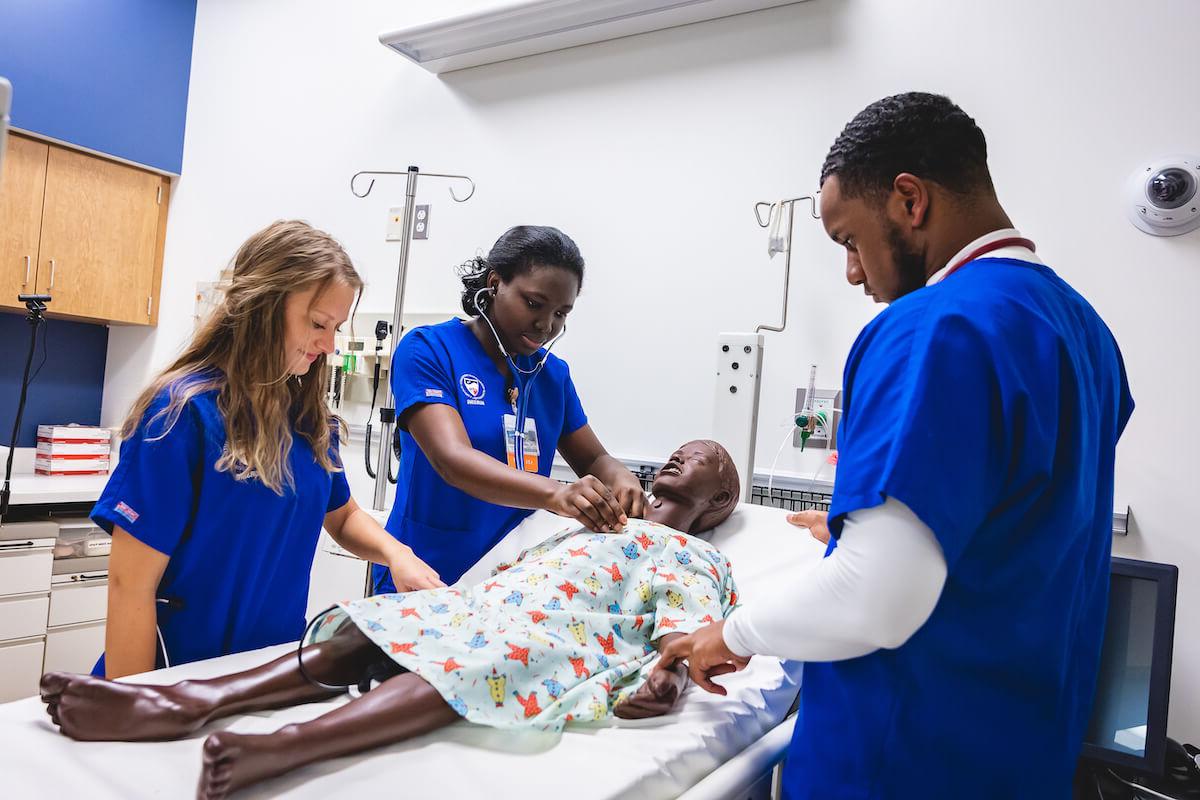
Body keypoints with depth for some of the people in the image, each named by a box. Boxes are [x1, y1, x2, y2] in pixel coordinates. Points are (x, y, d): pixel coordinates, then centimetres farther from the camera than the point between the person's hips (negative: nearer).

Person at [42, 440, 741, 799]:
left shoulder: (702, 560, 16)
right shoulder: (591, 523, 36)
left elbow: (684, 637, -3)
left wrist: (664, 683, -24)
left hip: (569, 638, -7)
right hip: (488, 601, 7)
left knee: (470, 661, -36)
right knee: (365, 633, -16)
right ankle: (188, 702, -30)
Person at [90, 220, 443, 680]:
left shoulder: (310, 416, -2)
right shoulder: (185, 411, -19)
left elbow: (342, 516, 11)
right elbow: (131, 586, -18)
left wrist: (394, 552, -9)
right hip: (186, 682, -6)